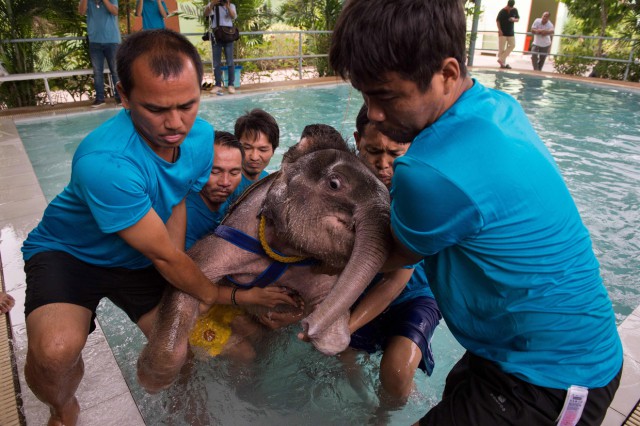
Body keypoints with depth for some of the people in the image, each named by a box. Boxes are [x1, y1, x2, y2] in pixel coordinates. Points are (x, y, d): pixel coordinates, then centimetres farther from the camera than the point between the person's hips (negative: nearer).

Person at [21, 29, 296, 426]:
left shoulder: (202, 136, -16)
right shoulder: (104, 162, -37)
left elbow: (176, 203, -7)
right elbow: (164, 255, -28)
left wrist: (180, 300, -15)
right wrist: (217, 295, -13)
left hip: (139, 260, 5)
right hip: (69, 251, -4)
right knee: (55, 350, -30)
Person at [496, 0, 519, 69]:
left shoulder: (515, 10, 2)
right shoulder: (502, 11, -9)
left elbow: (518, 19, 11)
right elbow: (497, 20, -4)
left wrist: (514, 19, -13)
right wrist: (499, 29, -13)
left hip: (511, 32, 5)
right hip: (503, 32, -5)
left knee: (512, 45, 0)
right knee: (501, 48, -5)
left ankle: (501, 59, 4)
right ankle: (503, 63, 2)